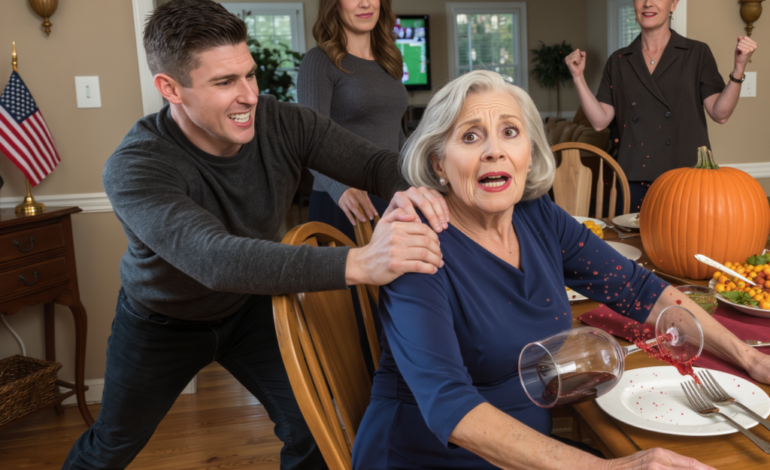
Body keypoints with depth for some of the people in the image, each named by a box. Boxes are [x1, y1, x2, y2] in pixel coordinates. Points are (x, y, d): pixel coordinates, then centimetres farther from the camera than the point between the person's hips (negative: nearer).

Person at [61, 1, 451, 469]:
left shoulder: (284, 124, -24)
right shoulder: (135, 167, -35)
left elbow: (375, 161, -20)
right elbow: (214, 259, -51)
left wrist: (408, 188, -46)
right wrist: (358, 263, -64)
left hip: (251, 306, 2)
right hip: (162, 321, -1)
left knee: (314, 431, -3)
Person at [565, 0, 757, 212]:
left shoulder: (697, 53, 4)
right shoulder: (618, 61, 9)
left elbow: (720, 114, -3)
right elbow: (600, 121, 2)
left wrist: (739, 67, -13)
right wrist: (578, 76, -3)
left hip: (686, 176, -1)